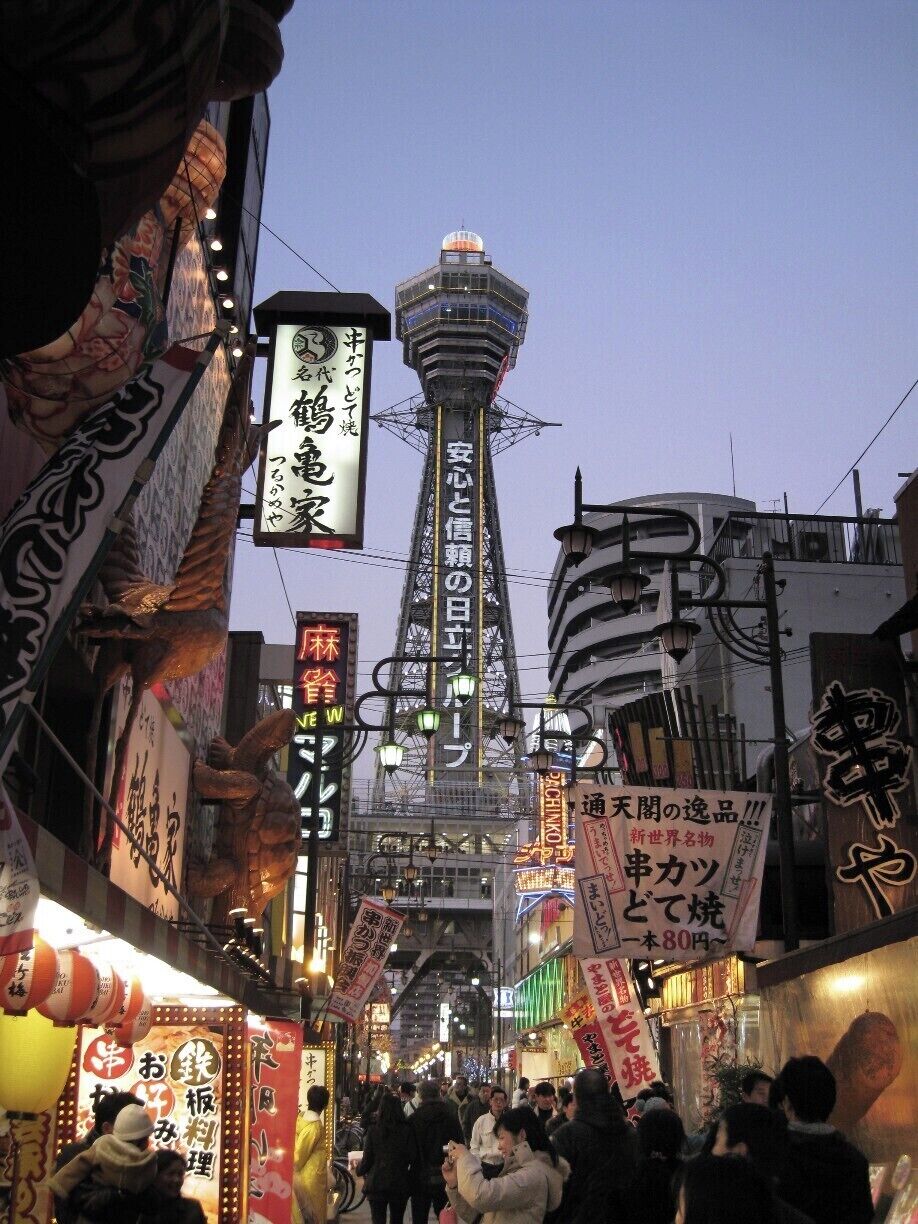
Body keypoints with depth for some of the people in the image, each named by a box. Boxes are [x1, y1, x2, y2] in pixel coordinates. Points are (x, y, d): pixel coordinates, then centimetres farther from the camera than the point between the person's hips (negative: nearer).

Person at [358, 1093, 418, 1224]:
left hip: (376, 1183, -1)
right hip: (400, 1184, 1)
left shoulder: (374, 1130, -6)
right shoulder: (407, 1129, -6)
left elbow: (367, 1159, -3)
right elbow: (413, 1158, -7)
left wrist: (359, 1170, 17)